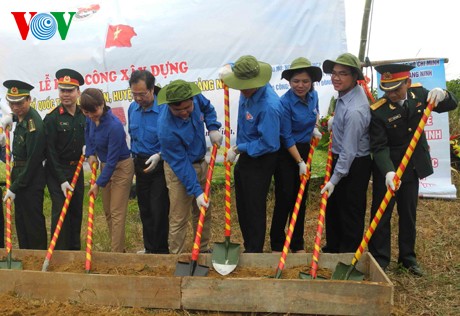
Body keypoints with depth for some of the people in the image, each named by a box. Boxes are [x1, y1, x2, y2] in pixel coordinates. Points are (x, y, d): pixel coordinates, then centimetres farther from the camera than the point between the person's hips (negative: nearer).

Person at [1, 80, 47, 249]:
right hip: (19, 172, 10)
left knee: (33, 219, 1)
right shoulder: (23, 115, 1)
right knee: (20, 218, 18)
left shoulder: (34, 126, -26)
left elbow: (32, 161, -23)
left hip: (31, 178, -9)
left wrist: (15, 188, -17)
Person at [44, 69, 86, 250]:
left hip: (77, 170, 5)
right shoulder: (52, 118, -12)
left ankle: (75, 250, 23)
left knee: (77, 211, 11)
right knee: (60, 211, -5)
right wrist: (61, 180, -16)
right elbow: (51, 152, -13)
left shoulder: (84, 115, 3)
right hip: (57, 172, -5)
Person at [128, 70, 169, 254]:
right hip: (140, 165, 7)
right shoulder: (133, 108, 3)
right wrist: (134, 156, 14)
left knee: (159, 210, -3)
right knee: (144, 209, 16)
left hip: (160, 166, -7)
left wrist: (159, 155, -25)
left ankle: (161, 251, 12)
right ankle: (149, 247, 30)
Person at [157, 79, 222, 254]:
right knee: (179, 218, 0)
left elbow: (208, 108, 7)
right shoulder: (167, 131, -34)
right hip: (179, 170, -7)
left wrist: (213, 128, -10)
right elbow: (181, 164, -25)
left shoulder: (195, 97, -18)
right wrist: (196, 191, -24)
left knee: (204, 212, 18)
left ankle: (203, 250, 36)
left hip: (200, 163, 7)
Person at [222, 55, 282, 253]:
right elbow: (232, 67, 19)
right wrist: (228, 68, -4)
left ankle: (254, 252, 20)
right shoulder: (249, 90, -6)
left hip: (260, 160, -9)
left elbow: (268, 143, -28)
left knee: (254, 208, 3)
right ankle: (248, 247, 35)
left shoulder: (269, 105, -31)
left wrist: (238, 149, -19)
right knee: (242, 205, 18)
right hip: (245, 155, 9)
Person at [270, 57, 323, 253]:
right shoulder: (285, 103, -21)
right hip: (286, 154, -6)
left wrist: (314, 128, 5)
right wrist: (300, 162, -14)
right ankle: (277, 244, 11)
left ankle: (297, 244, 23)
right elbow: (287, 138, -17)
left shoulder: (313, 96, -1)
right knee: (284, 199, -5)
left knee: (300, 199, 11)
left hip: (304, 151, 6)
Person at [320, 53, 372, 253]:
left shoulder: (354, 111, -31)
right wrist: (335, 123, 13)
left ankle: (349, 254, 25)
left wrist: (334, 180, -20)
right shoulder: (347, 92, -1)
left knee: (350, 213, 7)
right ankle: (332, 248, 39)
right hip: (340, 159, 10)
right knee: (333, 206, 22)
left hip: (354, 165, -10)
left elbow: (349, 151, -26)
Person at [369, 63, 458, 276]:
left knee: (409, 213, 16)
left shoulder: (418, 93, -7)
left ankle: (408, 257, 31)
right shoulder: (378, 111, -22)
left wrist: (442, 95, -24)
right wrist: (388, 172, -40)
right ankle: (379, 259, 17)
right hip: (386, 170, -5)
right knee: (381, 214, 3)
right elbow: (379, 147, -24)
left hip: (412, 167, 5)